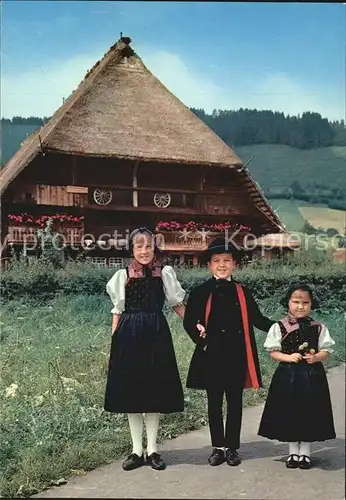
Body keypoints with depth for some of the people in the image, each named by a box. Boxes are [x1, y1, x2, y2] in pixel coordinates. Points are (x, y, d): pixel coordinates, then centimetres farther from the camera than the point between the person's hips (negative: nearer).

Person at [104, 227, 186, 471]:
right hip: (129, 336, 0)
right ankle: (137, 450, 18)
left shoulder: (165, 273, 4)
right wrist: (114, 340, 0)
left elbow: (177, 304, 9)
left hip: (156, 335, 0)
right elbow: (118, 311, 6)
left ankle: (152, 449, 18)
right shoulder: (123, 276, 4)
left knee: (155, 391, 5)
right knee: (130, 391, 5)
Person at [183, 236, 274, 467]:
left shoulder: (243, 292, 7)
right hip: (212, 356, -1)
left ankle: (232, 448, 20)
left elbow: (258, 319, 8)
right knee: (214, 403, 9)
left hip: (237, 355, 1)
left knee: (235, 403, 8)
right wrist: (203, 341, -7)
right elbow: (189, 322, 2)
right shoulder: (201, 292, 0)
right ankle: (218, 448, 21)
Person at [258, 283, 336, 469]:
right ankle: (293, 452, 24)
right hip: (288, 375, -1)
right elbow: (273, 351, -2)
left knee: (309, 413, 7)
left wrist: (316, 357, -17)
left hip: (312, 376, 1)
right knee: (289, 413, 7)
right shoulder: (279, 327, -3)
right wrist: (289, 357, -18)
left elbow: (326, 350, 3)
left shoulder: (318, 327, 0)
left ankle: (305, 452, 24)